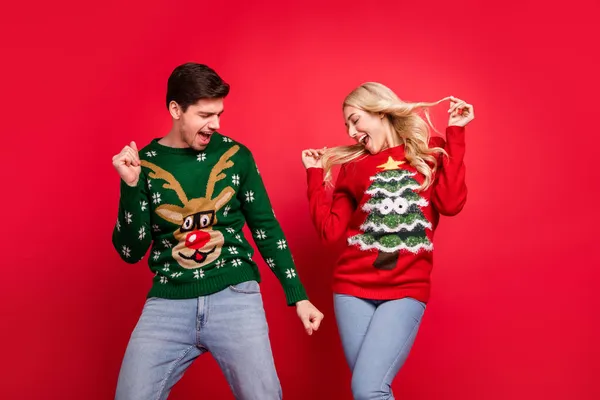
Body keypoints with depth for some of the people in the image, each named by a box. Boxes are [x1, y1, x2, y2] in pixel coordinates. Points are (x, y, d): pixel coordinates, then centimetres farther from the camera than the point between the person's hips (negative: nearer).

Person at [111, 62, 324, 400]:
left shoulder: (236, 155, 2)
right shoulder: (145, 163, 0)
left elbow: (267, 229, 9)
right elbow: (131, 252, 0)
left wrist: (298, 296, 6)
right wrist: (131, 186, -12)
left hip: (235, 296, 0)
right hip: (169, 303, 0)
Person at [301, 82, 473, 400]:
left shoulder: (431, 151, 7)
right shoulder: (352, 165, 11)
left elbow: (451, 204, -11)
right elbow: (329, 231, 6)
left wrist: (455, 134, -7)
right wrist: (315, 173, 7)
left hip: (406, 290, -3)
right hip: (353, 288, 3)